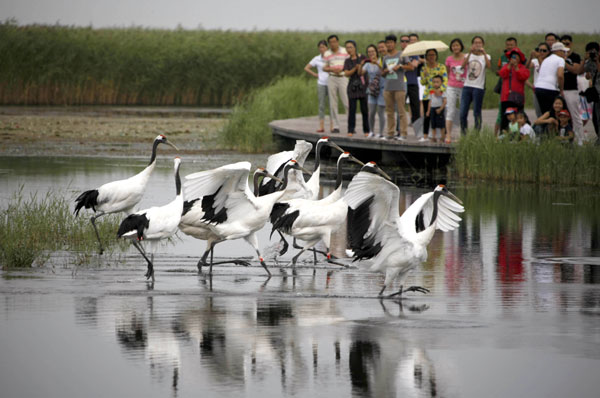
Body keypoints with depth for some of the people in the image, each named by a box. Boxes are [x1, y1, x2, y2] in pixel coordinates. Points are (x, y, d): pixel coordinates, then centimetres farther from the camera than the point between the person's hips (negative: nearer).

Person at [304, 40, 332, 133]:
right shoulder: (317, 59, 4)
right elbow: (306, 68, 11)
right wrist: (315, 75, 3)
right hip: (321, 84, 1)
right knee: (321, 105, 1)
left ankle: (332, 126, 2)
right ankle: (321, 126, 1)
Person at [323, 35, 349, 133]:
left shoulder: (345, 51, 3)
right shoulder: (327, 54, 8)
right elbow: (325, 67, 10)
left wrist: (341, 69, -14)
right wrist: (331, 69, -10)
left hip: (342, 78, -2)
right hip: (331, 79, 2)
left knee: (346, 103, -8)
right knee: (333, 104, 2)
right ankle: (336, 126, 7)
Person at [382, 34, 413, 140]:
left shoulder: (401, 55, 2)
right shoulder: (385, 58, 16)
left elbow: (411, 67, -2)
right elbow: (382, 73, 24)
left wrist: (400, 66, -13)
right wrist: (386, 71, 2)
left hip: (399, 87, -5)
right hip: (388, 87, 5)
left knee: (401, 111, -7)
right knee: (389, 111, 6)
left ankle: (403, 133, -8)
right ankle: (390, 133, 11)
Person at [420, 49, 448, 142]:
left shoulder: (441, 67, 0)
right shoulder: (424, 68, 10)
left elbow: (445, 81, -6)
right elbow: (422, 83, 7)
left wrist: (440, 89, -22)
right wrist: (425, 75, -12)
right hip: (427, 95, 3)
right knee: (427, 116, 3)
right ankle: (425, 136, 9)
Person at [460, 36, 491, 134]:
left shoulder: (485, 56, 5)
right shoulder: (468, 55, 12)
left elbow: (489, 66, -17)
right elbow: (463, 65, -9)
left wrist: (484, 53, -20)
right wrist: (470, 53, -17)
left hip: (478, 88, -2)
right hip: (467, 86, 2)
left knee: (477, 113, -3)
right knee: (463, 113, -2)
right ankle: (463, 134, 8)